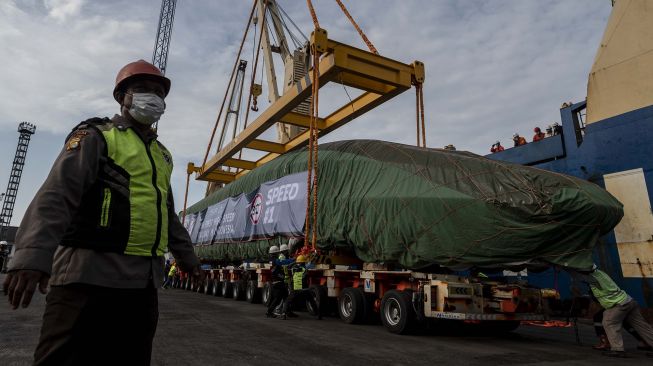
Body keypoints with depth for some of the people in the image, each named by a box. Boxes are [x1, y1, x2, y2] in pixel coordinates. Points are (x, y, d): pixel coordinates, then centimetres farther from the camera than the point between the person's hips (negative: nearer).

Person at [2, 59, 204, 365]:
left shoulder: (162, 155, 21)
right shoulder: (96, 136, 0)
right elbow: (56, 194, -15)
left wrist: (186, 255, 29)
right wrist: (34, 255, -29)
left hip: (144, 282, 7)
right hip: (91, 275, -7)